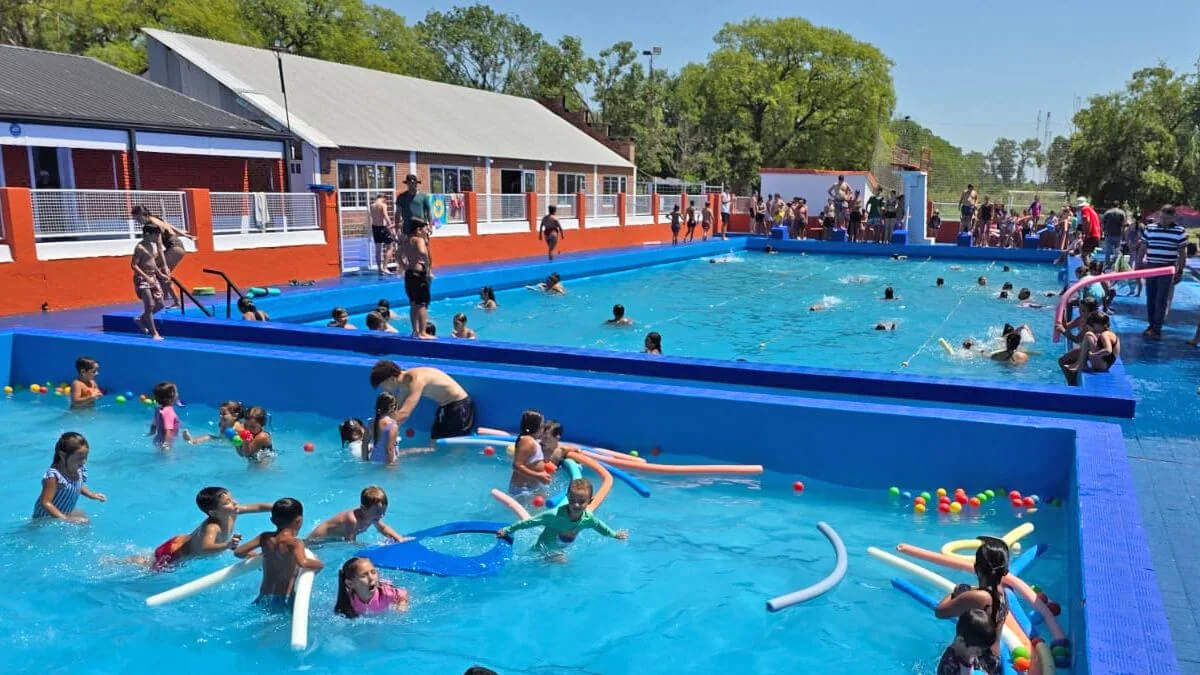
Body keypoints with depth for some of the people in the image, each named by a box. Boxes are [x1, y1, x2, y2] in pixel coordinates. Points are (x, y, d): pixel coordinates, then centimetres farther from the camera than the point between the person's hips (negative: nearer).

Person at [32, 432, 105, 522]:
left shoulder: (79, 470, -11)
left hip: (67, 512, 6)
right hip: (46, 518, -6)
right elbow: (45, 503, -34)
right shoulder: (53, 476, -34)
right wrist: (64, 518, -39)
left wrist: (91, 494, 2)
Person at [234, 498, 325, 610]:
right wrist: (319, 564, -12)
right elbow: (303, 563, -31)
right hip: (284, 600, -6)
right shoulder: (294, 542, -12)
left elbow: (238, 552, 13)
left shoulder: (265, 538, 7)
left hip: (263, 599, 7)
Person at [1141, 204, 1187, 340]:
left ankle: (1157, 329, 0)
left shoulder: (1180, 232, -3)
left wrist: (1180, 271, -2)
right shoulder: (1150, 229, 3)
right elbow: (1143, 248, 11)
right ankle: (1151, 325, 20)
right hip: (1150, 267, 3)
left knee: (1161, 300, -3)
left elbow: (1182, 253, 1)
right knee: (1150, 299, 8)